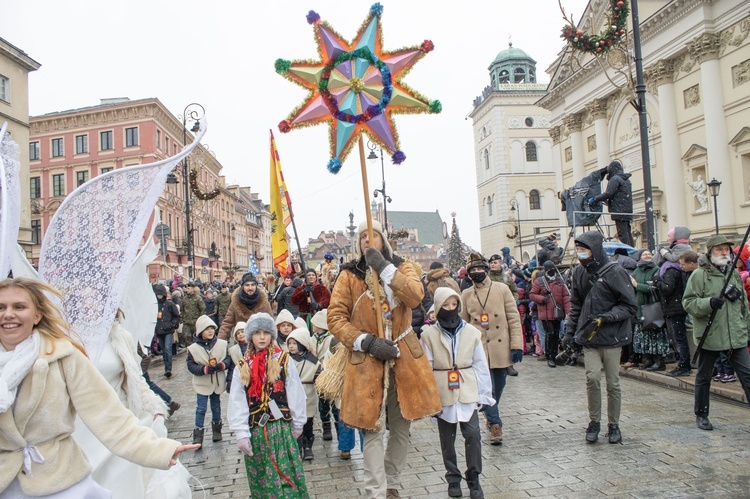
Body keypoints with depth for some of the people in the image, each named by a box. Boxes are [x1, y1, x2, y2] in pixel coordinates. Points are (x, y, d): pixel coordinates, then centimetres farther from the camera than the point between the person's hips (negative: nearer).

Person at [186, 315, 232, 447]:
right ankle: (198, 435, 8)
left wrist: (222, 365, -21)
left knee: (216, 407, 17)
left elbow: (228, 358, 0)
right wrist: (205, 369, -24)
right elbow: (191, 365, -11)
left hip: (218, 382, 3)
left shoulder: (221, 344, -5)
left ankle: (216, 428, 35)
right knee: (201, 409, -1)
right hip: (202, 384, -2)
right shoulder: (193, 348, -11)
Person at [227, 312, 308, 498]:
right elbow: (237, 403, 2)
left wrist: (297, 424, 4)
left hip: (281, 428, -2)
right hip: (255, 431, 3)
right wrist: (241, 433, -3)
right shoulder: (242, 368, 3)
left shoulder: (284, 361, -3)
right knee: (260, 478, 13)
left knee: (286, 475, -2)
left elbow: (295, 394, 1)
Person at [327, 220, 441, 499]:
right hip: (366, 360, -2)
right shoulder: (349, 275, 0)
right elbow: (335, 318, -4)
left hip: (404, 357, 2)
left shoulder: (401, 267, 6)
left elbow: (415, 297, -14)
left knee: (401, 427, 12)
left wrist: (384, 267, -20)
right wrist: (367, 342, -15)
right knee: (373, 429, -5)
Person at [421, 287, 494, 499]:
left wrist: (484, 394, 2)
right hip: (442, 394, 0)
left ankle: (474, 478, 16)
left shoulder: (471, 332, -2)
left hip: (467, 391, 0)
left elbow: (480, 365, 2)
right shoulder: (429, 334, -4)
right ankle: (453, 478, 29)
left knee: (473, 435, -3)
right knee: (447, 439, 12)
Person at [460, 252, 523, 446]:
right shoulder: (466, 295, 4)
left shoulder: (502, 289, 0)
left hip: (501, 348, 1)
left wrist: (516, 346, -6)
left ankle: (491, 415, 38)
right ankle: (495, 424, 1)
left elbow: (514, 318, 0)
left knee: (498, 388, 14)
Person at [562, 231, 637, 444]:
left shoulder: (615, 272, -9)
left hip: (611, 337, -3)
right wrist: (569, 331, 9)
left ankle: (613, 425, 24)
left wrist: (605, 318, -17)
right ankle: (594, 422, 10)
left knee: (613, 383, 6)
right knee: (592, 377, -10)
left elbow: (630, 306, -6)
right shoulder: (579, 273, 5)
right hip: (588, 337, 3)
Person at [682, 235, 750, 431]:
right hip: (709, 335, -4)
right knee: (703, 378, 10)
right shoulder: (699, 274, -6)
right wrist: (709, 303, -28)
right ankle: (701, 415, 25)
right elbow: (688, 302, -12)